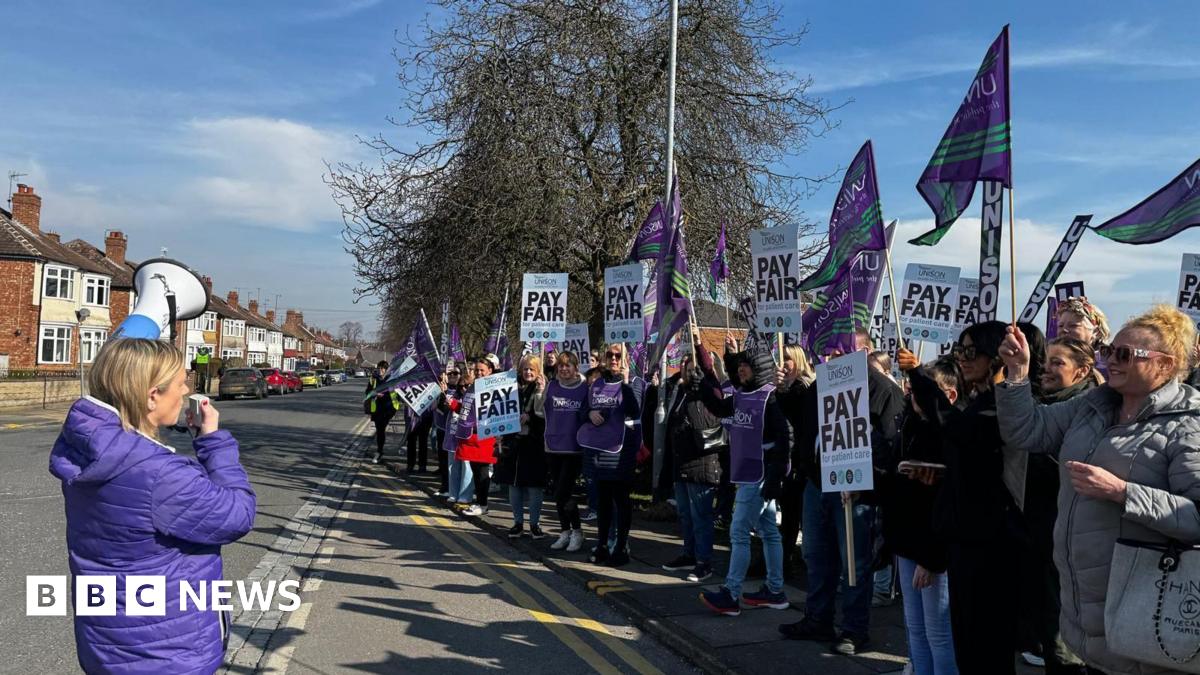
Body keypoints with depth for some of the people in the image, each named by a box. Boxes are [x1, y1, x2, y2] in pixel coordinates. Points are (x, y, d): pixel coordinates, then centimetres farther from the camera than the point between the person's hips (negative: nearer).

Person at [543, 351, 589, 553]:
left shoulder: (584, 389, -3)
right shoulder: (551, 387, 5)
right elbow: (543, 410, 9)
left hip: (575, 448, -4)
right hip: (554, 447, 4)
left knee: (562, 494, -10)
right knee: (559, 494, 10)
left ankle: (577, 532, 8)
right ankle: (565, 532, 24)